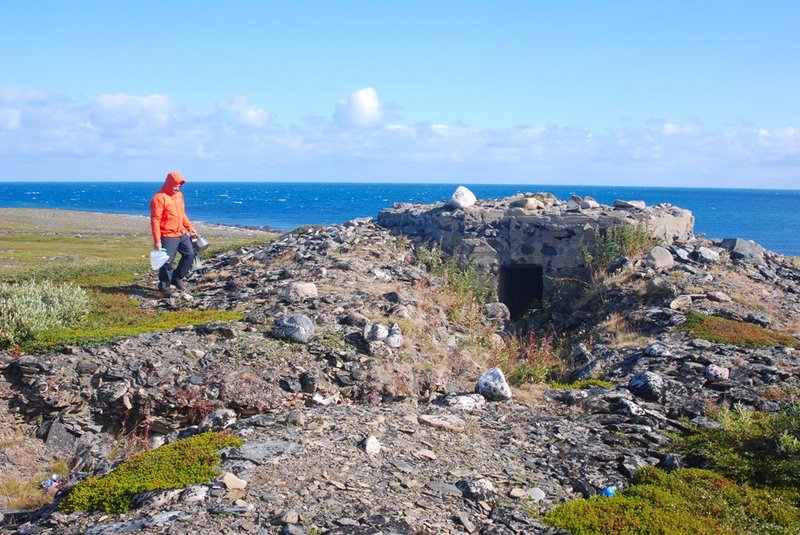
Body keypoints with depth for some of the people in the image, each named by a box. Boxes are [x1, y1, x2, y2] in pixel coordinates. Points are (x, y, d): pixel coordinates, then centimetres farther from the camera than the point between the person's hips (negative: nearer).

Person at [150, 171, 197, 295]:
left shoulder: (179, 195, 11)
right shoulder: (159, 198, -15)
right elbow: (155, 221, -18)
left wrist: (190, 228, 18)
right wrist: (157, 241, -22)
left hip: (182, 234, 8)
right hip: (168, 237, -8)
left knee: (190, 254, 12)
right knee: (167, 262, -4)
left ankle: (177, 277, 27)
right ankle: (164, 287, 10)